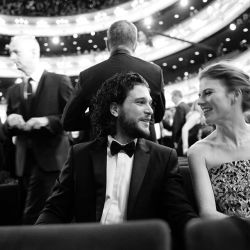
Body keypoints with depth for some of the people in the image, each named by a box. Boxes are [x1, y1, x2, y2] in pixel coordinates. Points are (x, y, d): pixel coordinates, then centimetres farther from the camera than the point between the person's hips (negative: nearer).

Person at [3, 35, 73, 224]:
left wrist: (47, 120, -19)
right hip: (26, 161, 5)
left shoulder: (59, 81, -1)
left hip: (51, 160, -5)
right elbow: (8, 132, 16)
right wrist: (10, 122, -6)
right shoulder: (14, 91, 14)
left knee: (32, 215, -10)